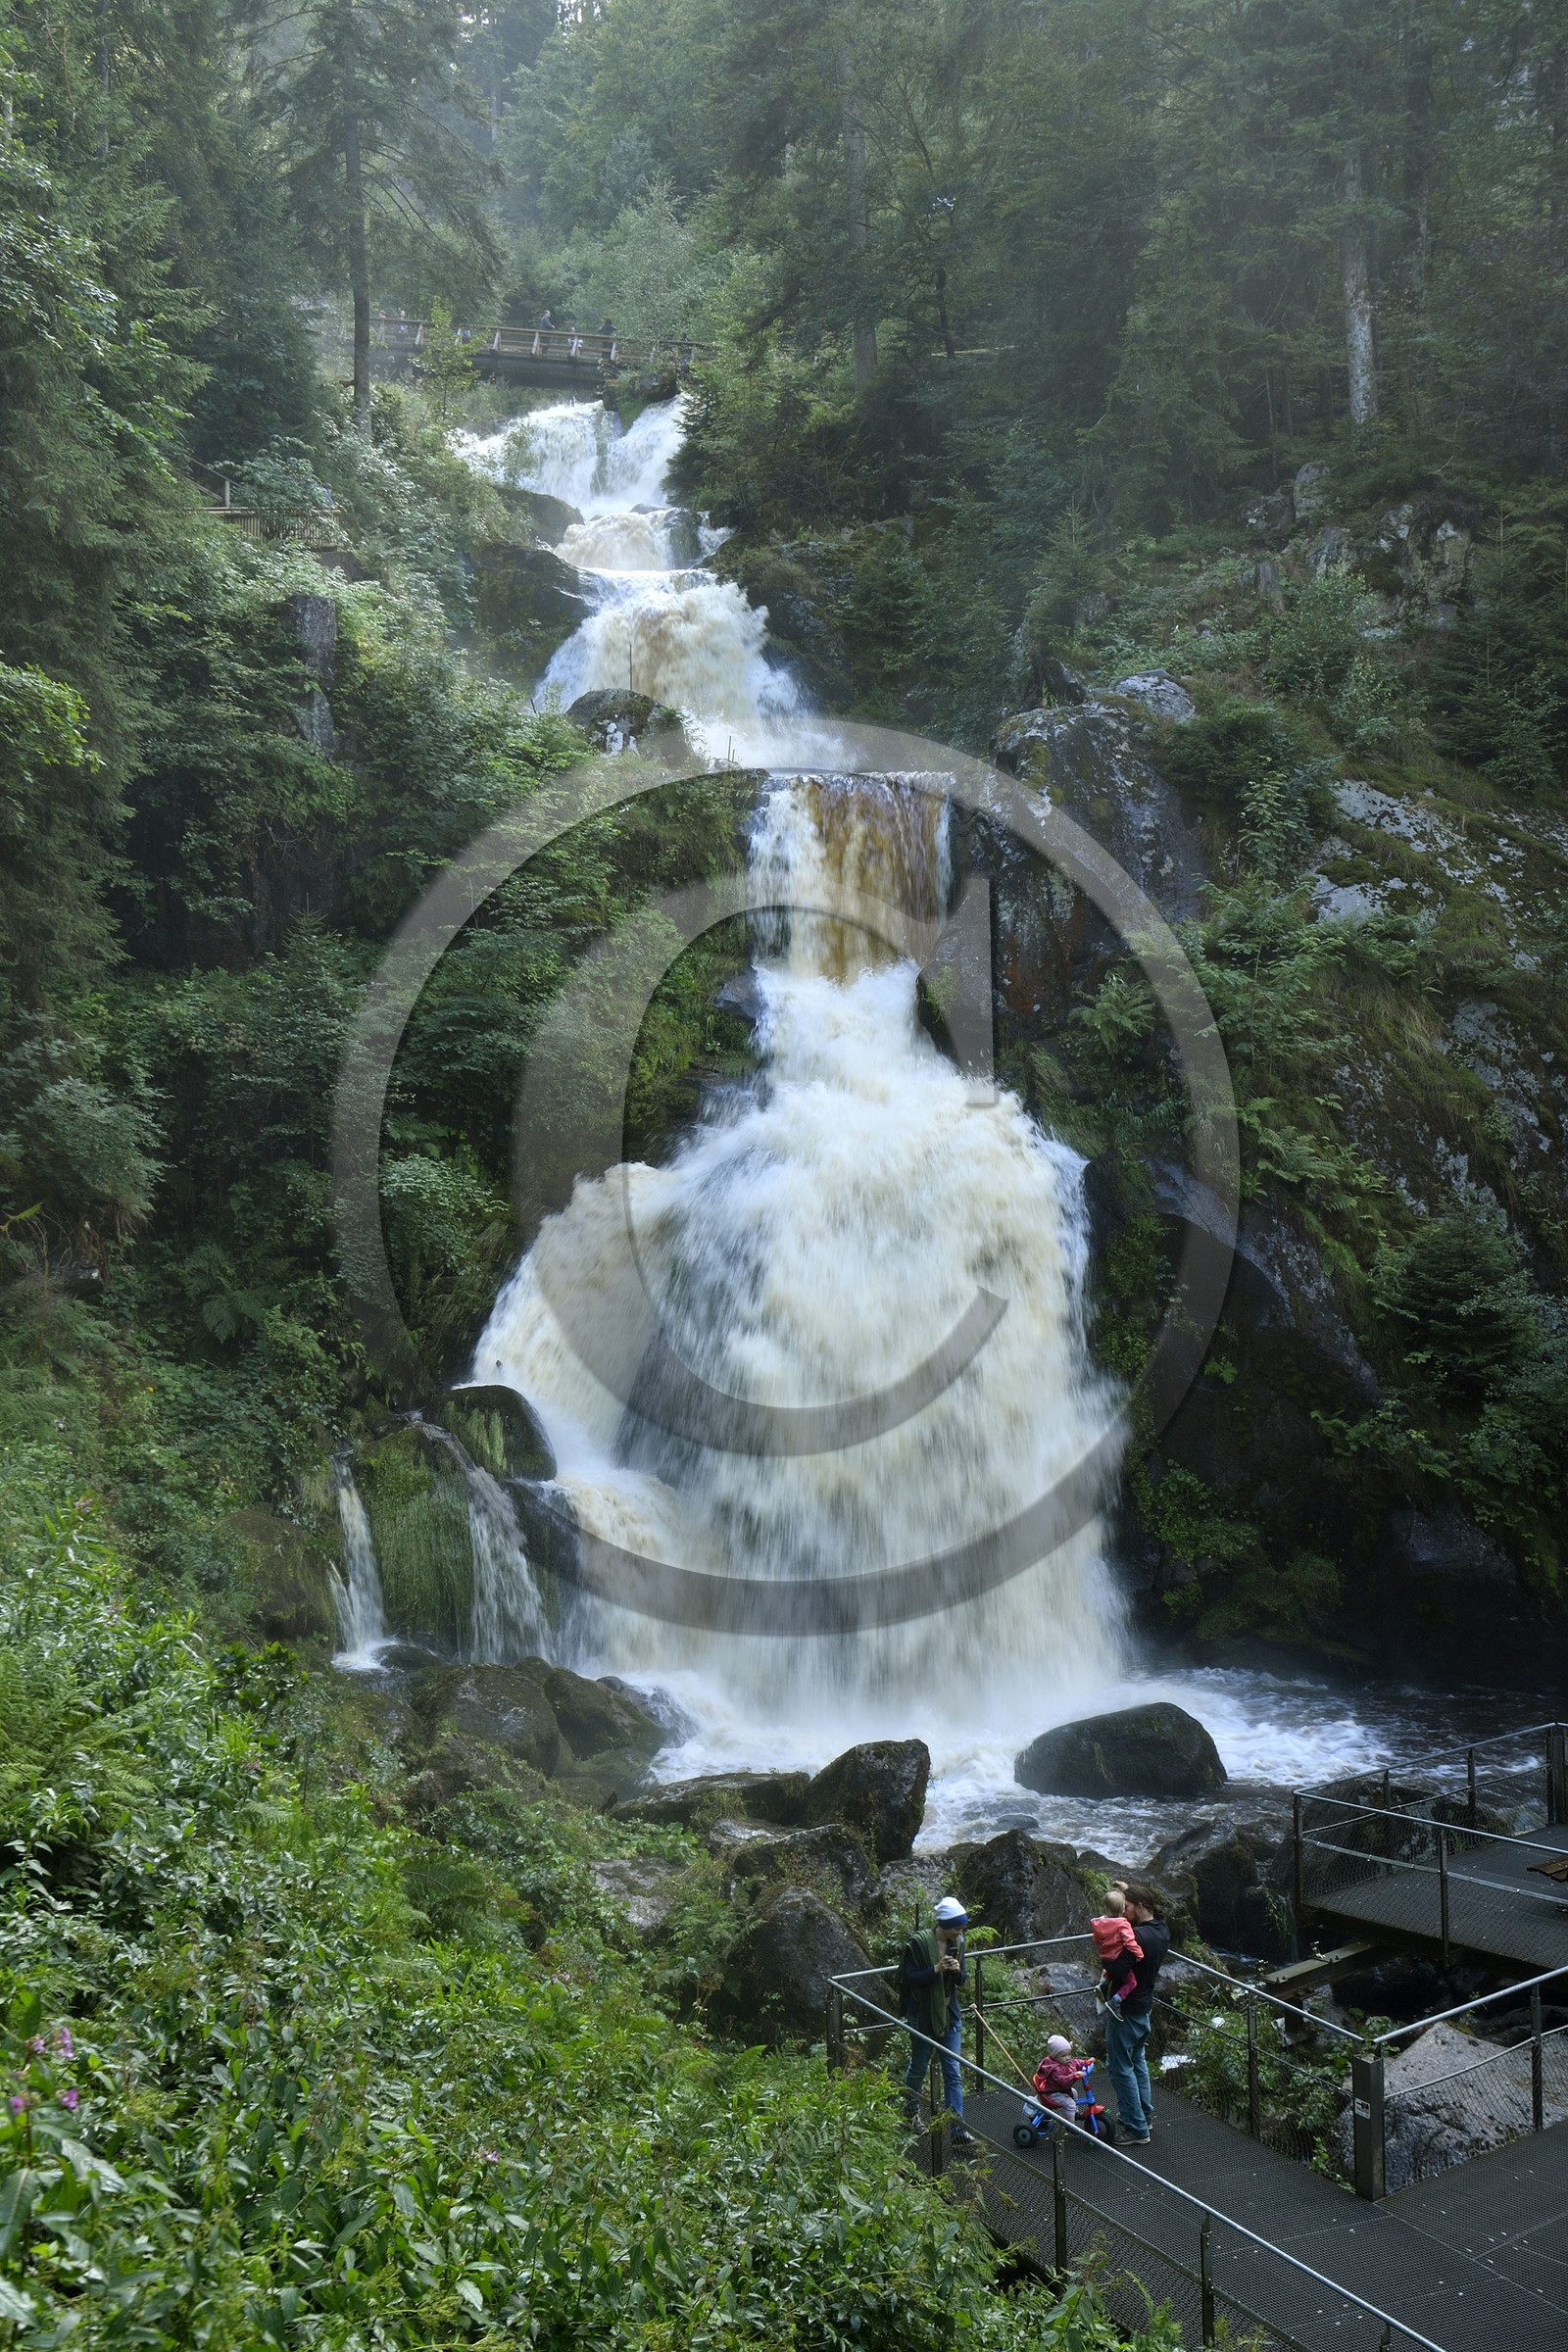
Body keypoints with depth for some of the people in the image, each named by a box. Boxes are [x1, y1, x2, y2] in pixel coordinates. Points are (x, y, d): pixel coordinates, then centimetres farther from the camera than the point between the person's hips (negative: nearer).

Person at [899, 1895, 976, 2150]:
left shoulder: (956, 1943, 1)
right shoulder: (919, 1942, -17)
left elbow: (961, 1980, 9)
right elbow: (910, 1978, -16)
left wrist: (957, 1971, -14)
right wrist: (936, 1970, -28)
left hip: (948, 2014, 4)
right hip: (922, 2014, -4)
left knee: (953, 2073, 1)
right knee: (919, 2065, 13)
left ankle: (959, 2132, 1)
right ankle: (911, 2109, 39)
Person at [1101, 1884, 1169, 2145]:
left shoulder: (1138, 1936, -28)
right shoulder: (1162, 1932, 1)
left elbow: (1119, 1971, -33)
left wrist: (1107, 1969, -10)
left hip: (1125, 2009, -9)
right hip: (1145, 2005, 9)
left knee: (1120, 2067, 1)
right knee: (1137, 2060, 26)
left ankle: (1136, 2129, 5)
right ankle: (1145, 2115, 37)